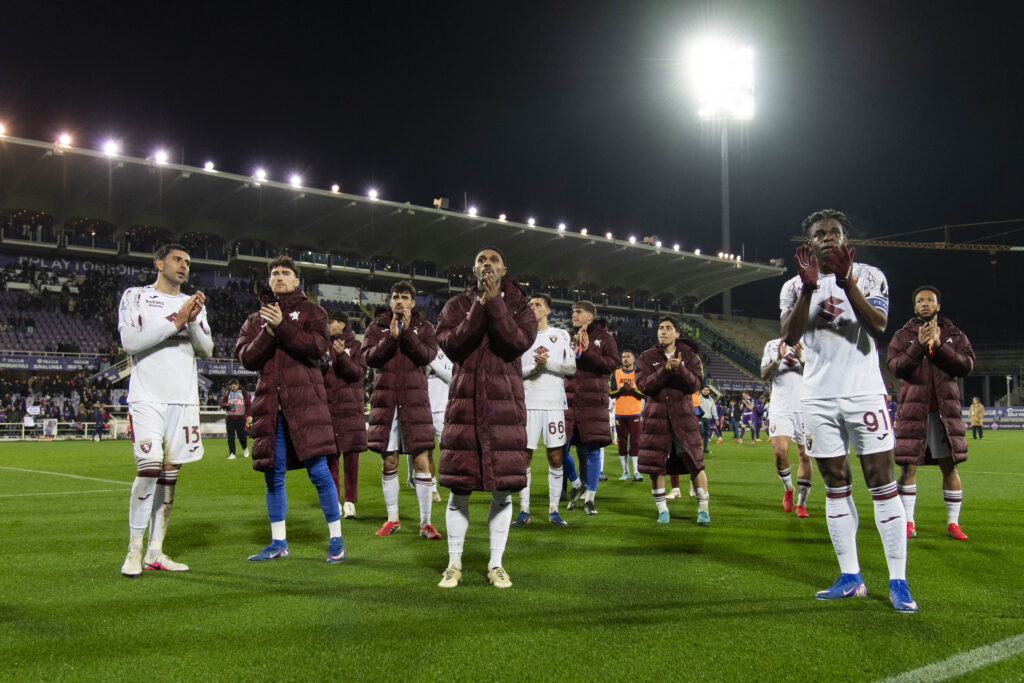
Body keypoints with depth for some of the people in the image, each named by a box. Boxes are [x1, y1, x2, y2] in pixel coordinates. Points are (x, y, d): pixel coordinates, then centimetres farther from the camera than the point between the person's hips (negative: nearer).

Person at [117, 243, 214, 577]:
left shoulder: (193, 304, 17)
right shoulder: (135, 296, 4)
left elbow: (206, 350, 8)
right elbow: (130, 341, -10)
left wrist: (193, 322, -9)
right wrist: (175, 322, -15)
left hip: (183, 399, 5)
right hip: (147, 397, -4)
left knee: (169, 473, 5)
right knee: (148, 468, -15)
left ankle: (155, 552, 11)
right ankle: (134, 550, -4)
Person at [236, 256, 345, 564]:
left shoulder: (310, 311, 8)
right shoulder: (256, 319, 18)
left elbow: (317, 347, -9)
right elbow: (245, 358, 4)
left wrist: (282, 326, -15)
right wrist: (268, 333, -11)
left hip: (304, 400, -4)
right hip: (269, 404, 4)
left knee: (318, 470, -7)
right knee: (273, 474, 7)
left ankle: (336, 539, 3)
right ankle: (278, 543, 17)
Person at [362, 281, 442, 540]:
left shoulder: (423, 328, 8)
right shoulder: (377, 326, 10)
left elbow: (428, 355, -9)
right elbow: (369, 357, -5)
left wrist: (407, 332, -16)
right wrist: (391, 337, -16)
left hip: (415, 400, -1)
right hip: (385, 401, 1)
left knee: (422, 462, -5)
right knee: (388, 463, 7)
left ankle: (426, 523, 3)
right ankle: (392, 519, 21)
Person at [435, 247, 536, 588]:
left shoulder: (518, 306, 8)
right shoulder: (457, 305, 9)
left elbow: (519, 342, -11)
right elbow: (451, 343, -8)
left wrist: (494, 302, -13)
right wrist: (480, 305, -13)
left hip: (504, 403, 0)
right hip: (464, 402, 0)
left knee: (503, 488, 2)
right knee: (458, 487, 1)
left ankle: (496, 564, 15)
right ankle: (454, 563, 14)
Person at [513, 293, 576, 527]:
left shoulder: (561, 335, 9)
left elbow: (571, 368, 3)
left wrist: (548, 364, -12)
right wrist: (533, 368, -12)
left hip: (554, 404, 0)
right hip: (528, 404, 0)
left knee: (556, 458, 1)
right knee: (524, 457, -1)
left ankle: (554, 510, 10)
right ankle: (524, 511, 6)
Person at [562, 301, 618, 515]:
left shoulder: (604, 338, 7)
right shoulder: (569, 338, 17)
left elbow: (611, 364, -6)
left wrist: (587, 352, -15)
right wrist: (573, 350, -3)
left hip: (593, 399, -3)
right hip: (569, 398, 3)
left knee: (592, 450, -1)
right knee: (560, 447, -5)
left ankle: (589, 497, 11)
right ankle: (577, 485, 19)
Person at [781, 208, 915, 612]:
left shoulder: (868, 276, 4)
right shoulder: (795, 287, 9)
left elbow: (878, 325, -11)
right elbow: (789, 337, -6)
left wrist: (848, 284, -23)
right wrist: (808, 287, -17)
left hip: (864, 393, -2)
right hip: (819, 398, 2)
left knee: (882, 483, -4)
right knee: (836, 485, 6)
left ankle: (898, 581, 1)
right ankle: (850, 578, 13)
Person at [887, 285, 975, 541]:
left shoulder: (954, 335, 11)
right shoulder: (903, 336, 7)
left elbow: (967, 366, -4)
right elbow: (895, 367, -8)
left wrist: (939, 347, -16)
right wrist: (919, 345, -20)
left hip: (946, 409, 1)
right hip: (913, 408, -1)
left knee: (949, 466, 2)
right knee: (908, 466, -2)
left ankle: (953, 522, 12)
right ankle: (908, 522, 6)